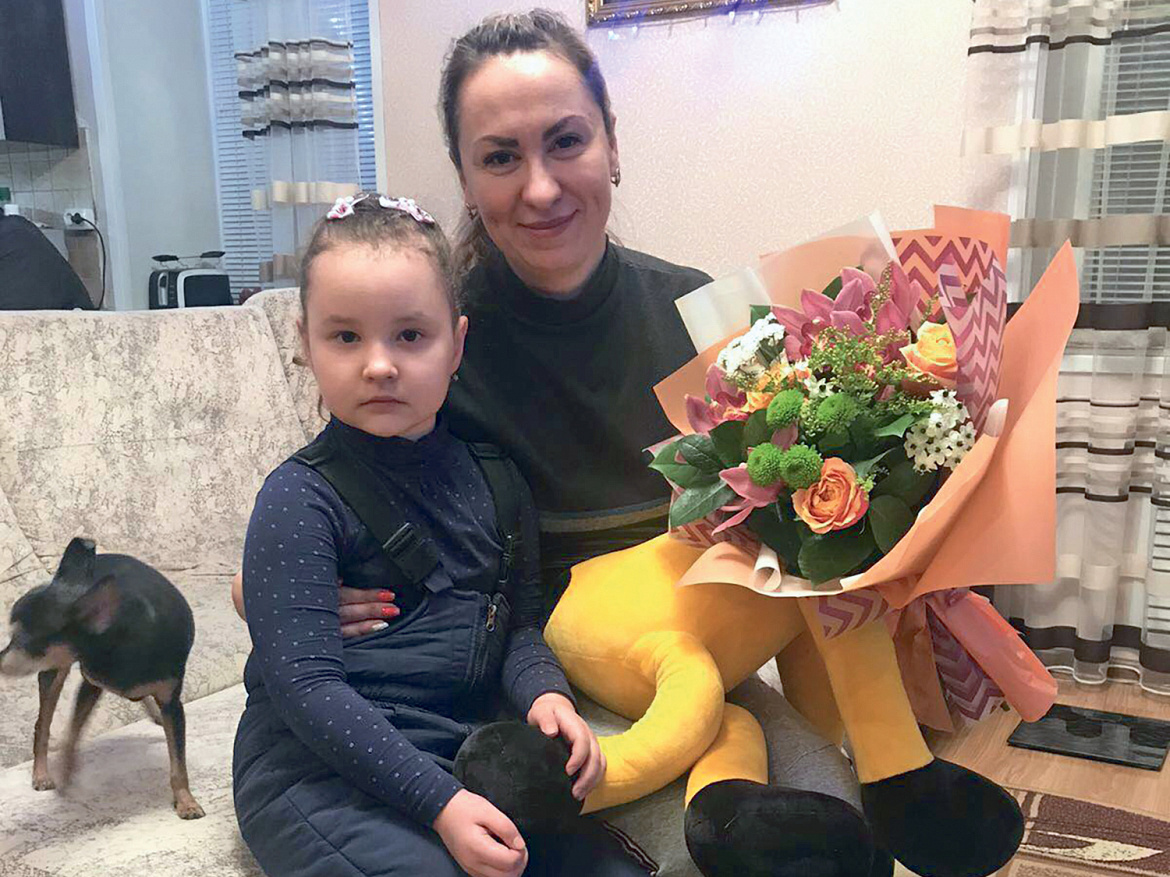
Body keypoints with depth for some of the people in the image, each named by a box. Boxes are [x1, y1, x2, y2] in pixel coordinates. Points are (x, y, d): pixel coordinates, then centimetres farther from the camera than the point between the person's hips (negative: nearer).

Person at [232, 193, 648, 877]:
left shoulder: (493, 477, 6)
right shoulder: (301, 498, -11)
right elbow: (306, 685, -16)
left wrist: (545, 692, -10)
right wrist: (438, 801, -22)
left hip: (463, 755, 5)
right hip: (321, 768, -5)